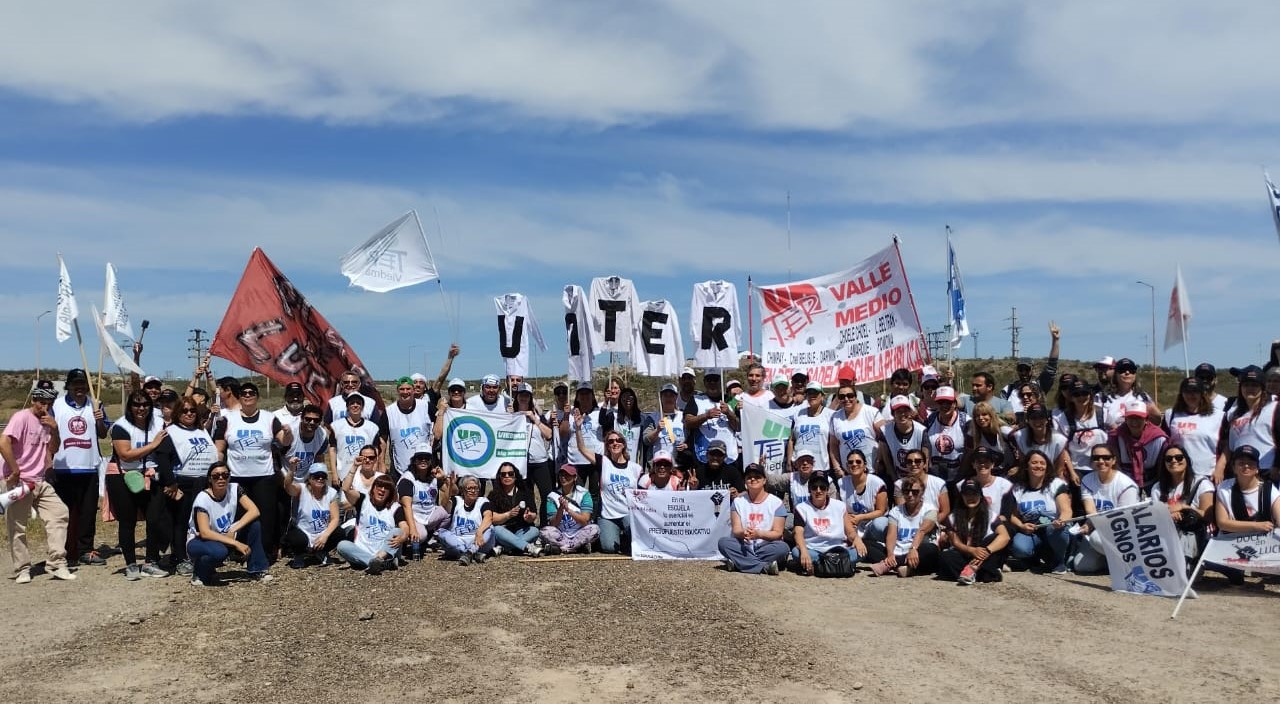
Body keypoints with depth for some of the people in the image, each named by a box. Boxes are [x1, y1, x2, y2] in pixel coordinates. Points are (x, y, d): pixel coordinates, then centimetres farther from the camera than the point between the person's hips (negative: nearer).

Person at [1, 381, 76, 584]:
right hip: (18, 482, -7)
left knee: (60, 513, 1)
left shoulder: (47, 421, 11)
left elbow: (52, 449, 13)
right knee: (17, 527, 2)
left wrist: (54, 429, -4)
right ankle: (22, 570, 14)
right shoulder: (22, 417, -13)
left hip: (40, 482, 7)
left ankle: (56, 565, 5)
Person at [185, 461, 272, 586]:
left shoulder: (234, 489, -9)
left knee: (254, 524, -18)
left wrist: (232, 531, -30)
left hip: (225, 537, 5)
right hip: (199, 541, -5)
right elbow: (205, 533, -30)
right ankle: (199, 572, -4)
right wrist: (236, 543, -34)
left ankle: (257, 570, -8)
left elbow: (254, 511, -19)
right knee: (219, 551, -39)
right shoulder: (202, 499, -22)